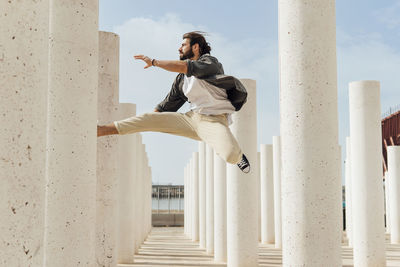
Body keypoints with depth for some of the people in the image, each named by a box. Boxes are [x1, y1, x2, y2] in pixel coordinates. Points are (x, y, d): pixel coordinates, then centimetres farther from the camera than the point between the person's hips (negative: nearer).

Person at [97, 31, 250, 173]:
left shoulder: (210, 63, -5)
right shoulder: (182, 78, 16)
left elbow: (184, 67, -24)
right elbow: (169, 103, 21)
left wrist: (153, 62, -13)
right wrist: (139, 126, 20)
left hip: (214, 121, -6)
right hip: (191, 118, 6)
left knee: (230, 156, -34)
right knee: (150, 118, -7)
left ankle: (238, 156, 4)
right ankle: (101, 130, -3)